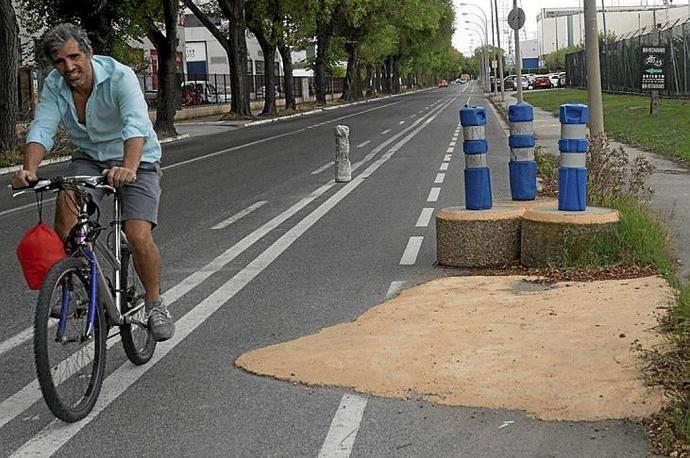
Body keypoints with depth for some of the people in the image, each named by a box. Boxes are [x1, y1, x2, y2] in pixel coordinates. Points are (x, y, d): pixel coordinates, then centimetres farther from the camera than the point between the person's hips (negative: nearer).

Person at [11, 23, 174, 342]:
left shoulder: (120, 77, -25)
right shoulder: (54, 85, -10)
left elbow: (135, 125, -39)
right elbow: (41, 129, -21)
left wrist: (129, 168, -57)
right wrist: (29, 169, -41)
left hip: (136, 160, -4)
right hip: (89, 158, 4)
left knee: (139, 236, -19)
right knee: (66, 201, -27)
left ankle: (154, 304, 6)